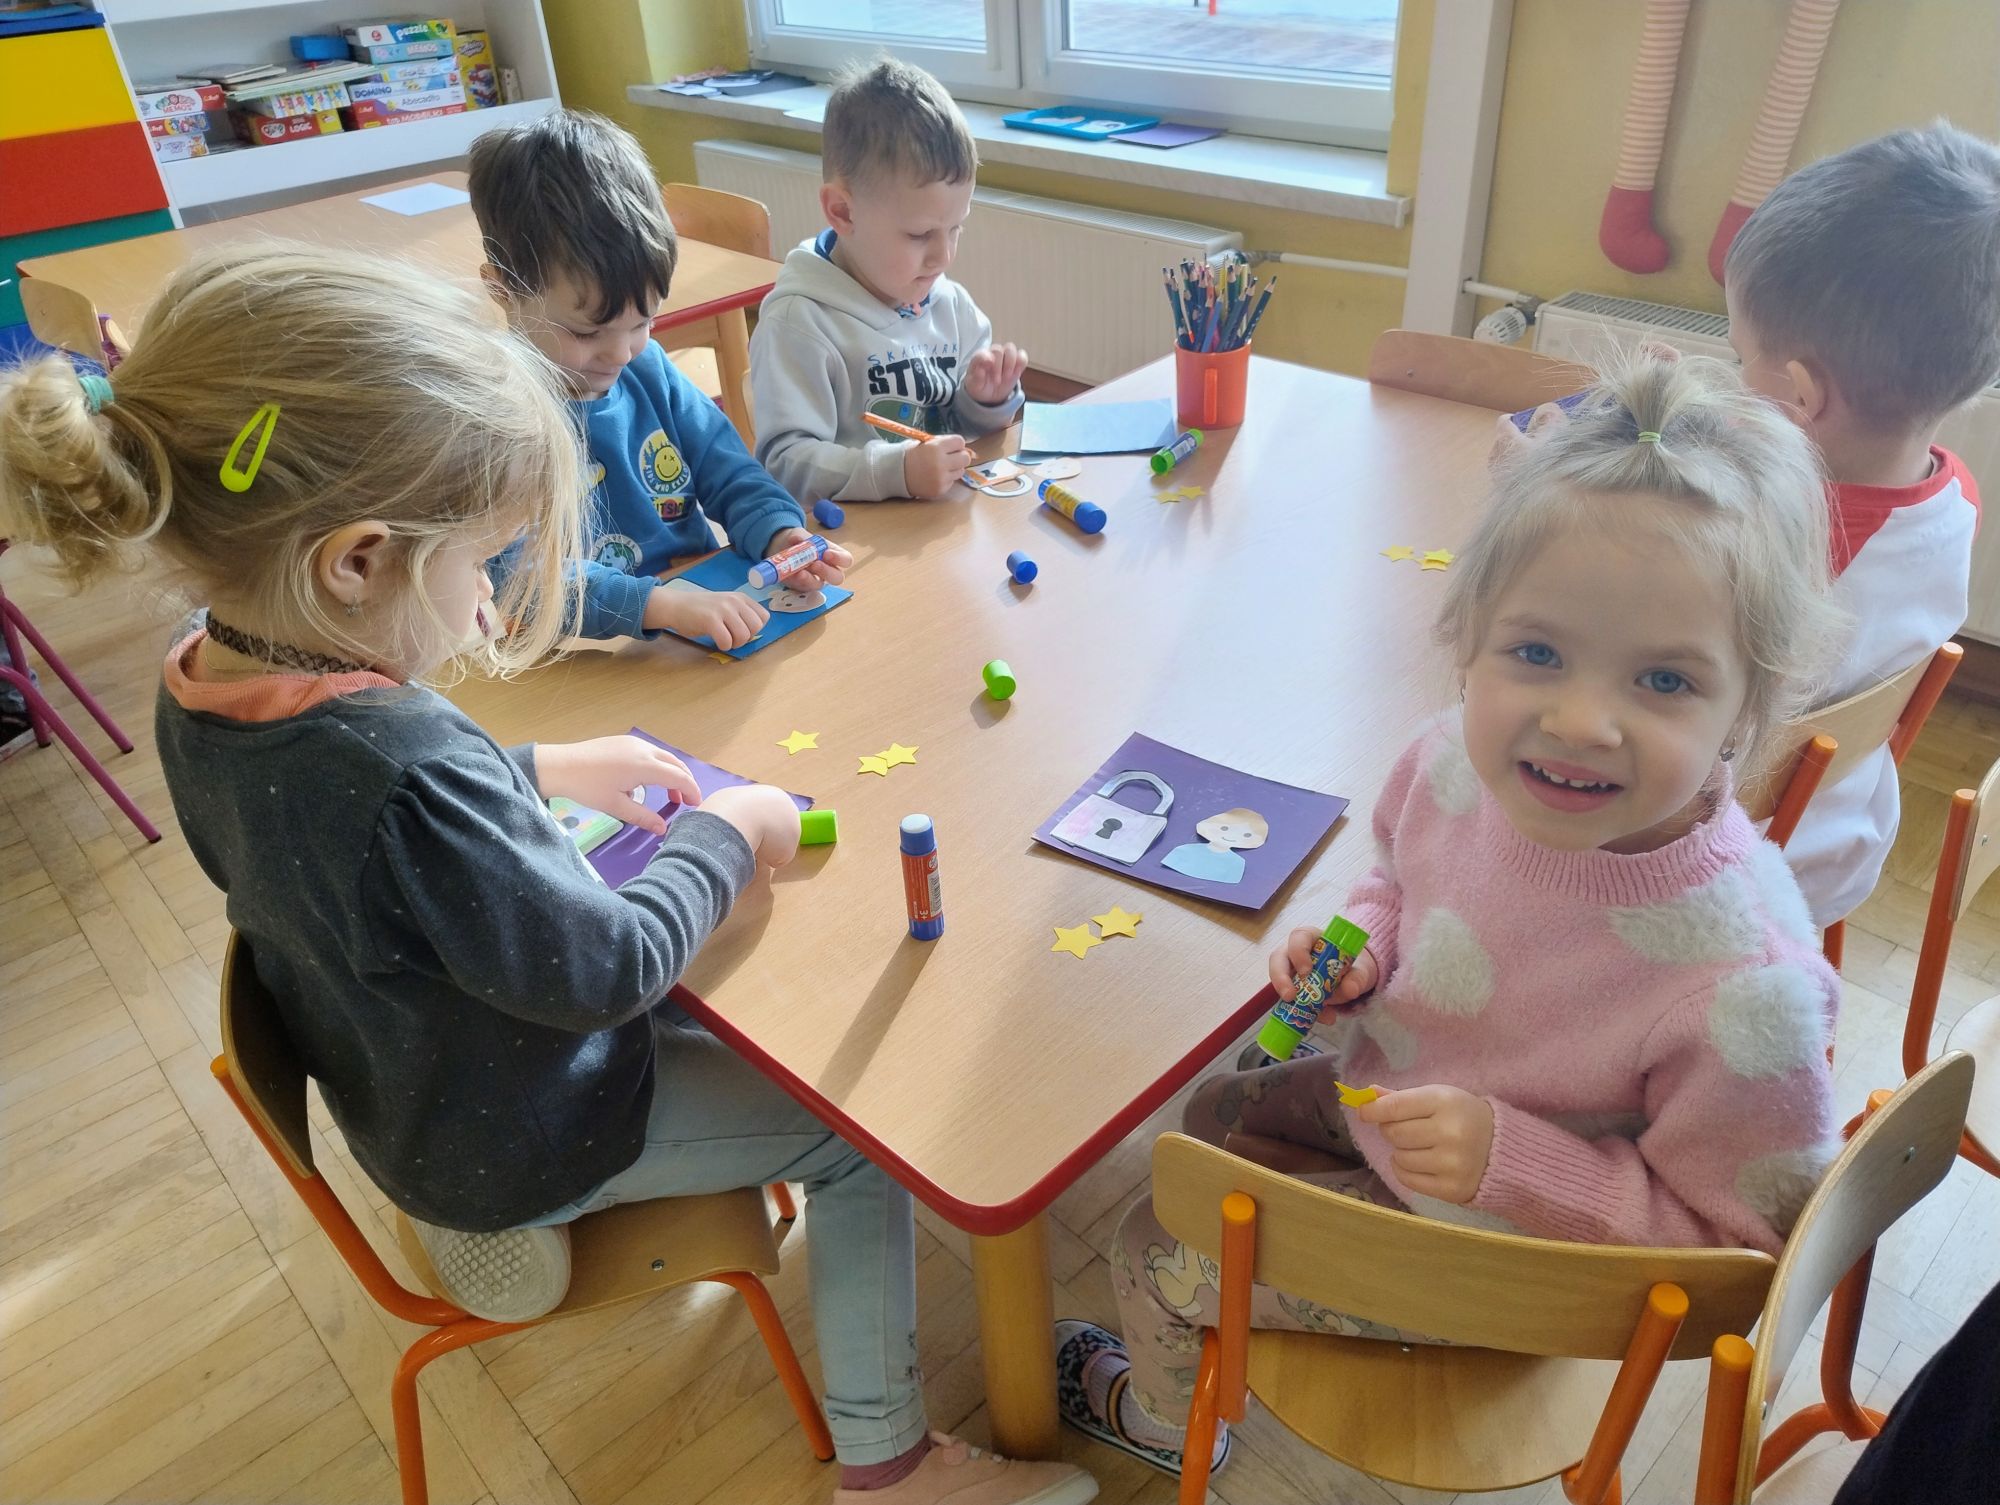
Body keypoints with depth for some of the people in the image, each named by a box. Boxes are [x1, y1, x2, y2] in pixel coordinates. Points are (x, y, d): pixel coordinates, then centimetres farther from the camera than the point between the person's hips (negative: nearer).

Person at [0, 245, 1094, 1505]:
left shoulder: (202, 686, -12)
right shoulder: (410, 769, -40)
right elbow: (609, 965, -27)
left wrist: (543, 771, 2)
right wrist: (723, 835, -12)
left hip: (409, 1106, 8)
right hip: (529, 1141, -8)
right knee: (865, 1135, 3)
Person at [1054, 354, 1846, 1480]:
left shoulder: (1747, 987, -39)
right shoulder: (1457, 765, -23)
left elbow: (1739, 1235, -23)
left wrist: (1513, 1161, -34)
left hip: (1485, 1251, -5)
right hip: (1386, 1095, 5)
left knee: (1155, 1256, 7)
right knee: (1214, 1116, 25)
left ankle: (1165, 1418, 47)